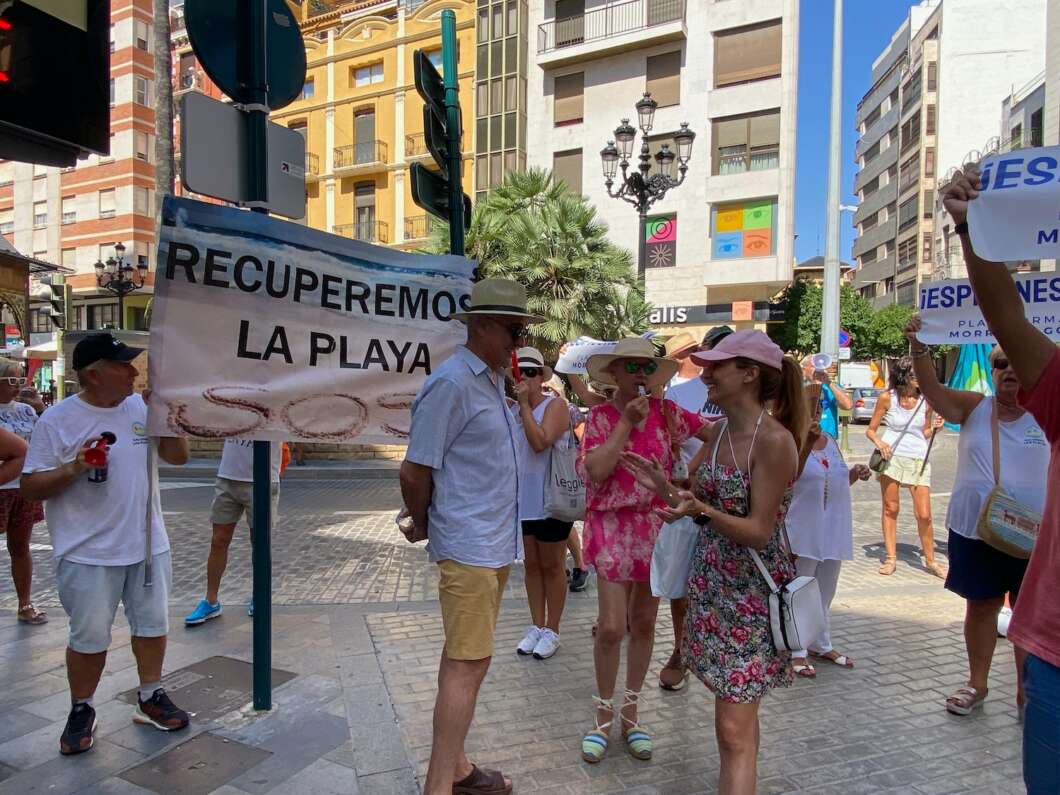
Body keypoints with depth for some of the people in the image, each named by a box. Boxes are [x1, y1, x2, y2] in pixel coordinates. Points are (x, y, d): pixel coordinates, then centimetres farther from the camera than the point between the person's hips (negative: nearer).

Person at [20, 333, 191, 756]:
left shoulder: (143, 407, 1)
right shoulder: (57, 420, -10)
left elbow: (178, 457, 5)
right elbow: (30, 487, -8)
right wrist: (73, 469, -26)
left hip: (149, 544, 4)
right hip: (89, 554, -4)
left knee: (153, 625, 14)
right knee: (89, 639, 7)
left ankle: (150, 698, 33)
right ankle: (81, 711, 30)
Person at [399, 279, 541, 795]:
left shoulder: (494, 380, 12)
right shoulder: (451, 383, -17)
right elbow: (415, 471, -16)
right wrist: (422, 524, -1)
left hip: (495, 545, 9)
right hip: (468, 547, -9)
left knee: (465, 658, 17)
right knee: (468, 664, -3)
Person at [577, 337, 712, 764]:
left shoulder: (668, 413, 2)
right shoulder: (601, 416, -4)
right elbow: (594, 470, -17)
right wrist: (626, 422, -20)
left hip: (657, 527, 3)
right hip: (613, 526, -3)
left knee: (643, 623, 12)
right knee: (611, 627, -6)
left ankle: (630, 712, 31)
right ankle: (604, 716, 18)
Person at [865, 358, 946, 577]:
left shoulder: (926, 399, 2)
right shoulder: (886, 398, -3)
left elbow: (924, 434, 13)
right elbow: (871, 430, 3)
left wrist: (934, 428, -7)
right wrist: (878, 442, -17)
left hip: (919, 459, 1)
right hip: (891, 455, -1)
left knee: (924, 515, 0)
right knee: (890, 509, 6)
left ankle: (930, 560, 19)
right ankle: (891, 558, 18)